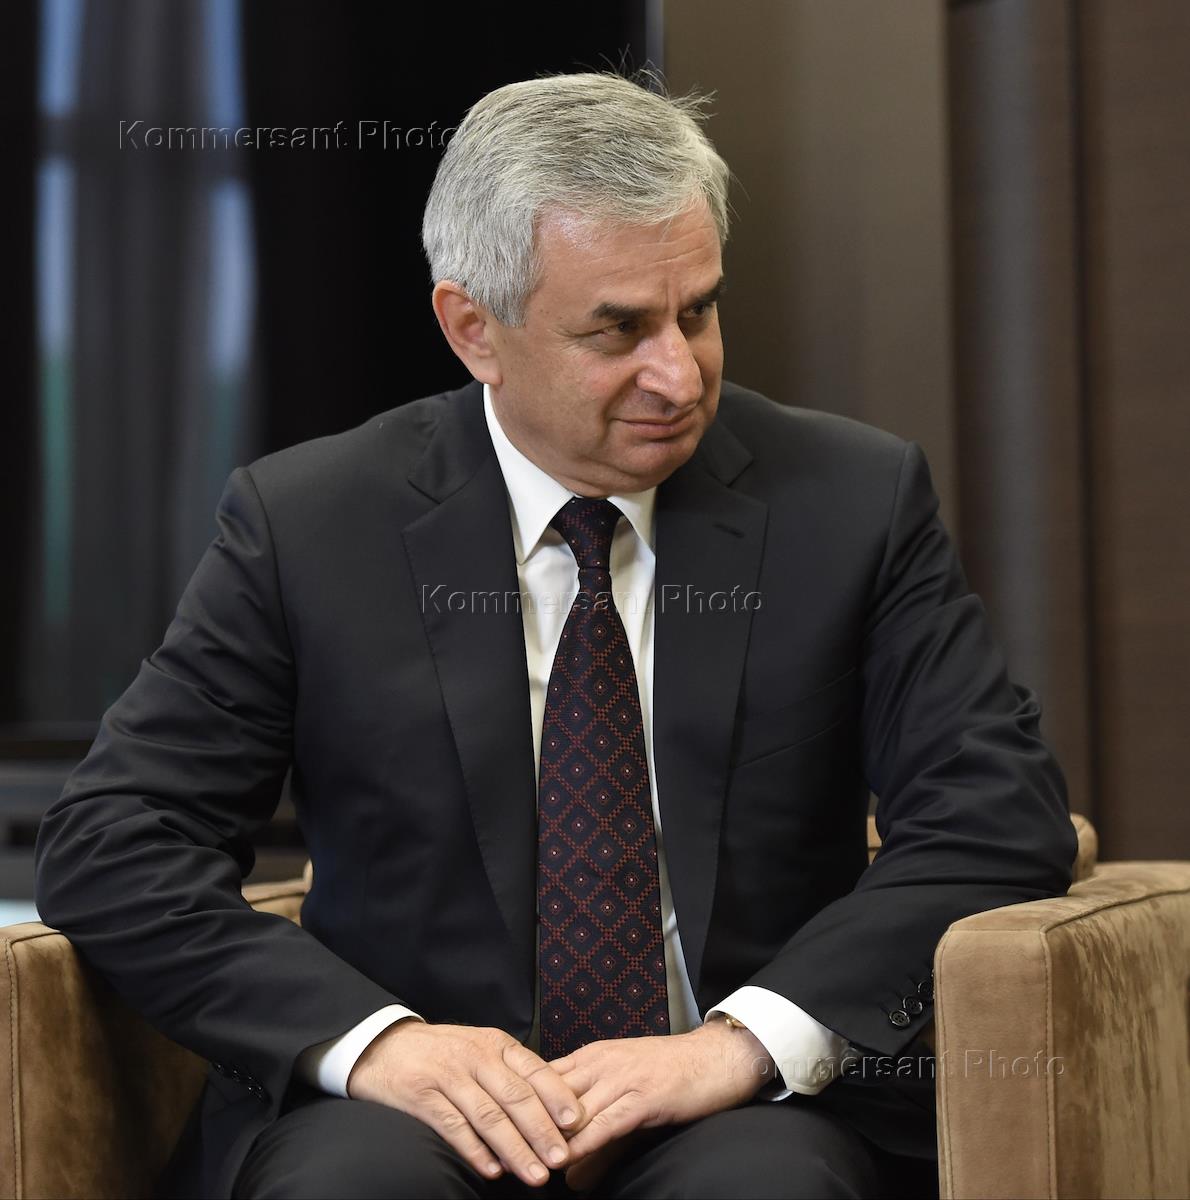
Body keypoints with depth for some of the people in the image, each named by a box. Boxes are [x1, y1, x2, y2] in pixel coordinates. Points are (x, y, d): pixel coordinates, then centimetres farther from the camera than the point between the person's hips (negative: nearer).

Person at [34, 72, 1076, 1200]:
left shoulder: (856, 500, 1)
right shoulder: (307, 524, 0)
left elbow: (1004, 815, -5)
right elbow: (107, 842, -3)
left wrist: (745, 1042, -19)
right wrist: (373, 1038, -19)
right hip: (426, 1100, 0)